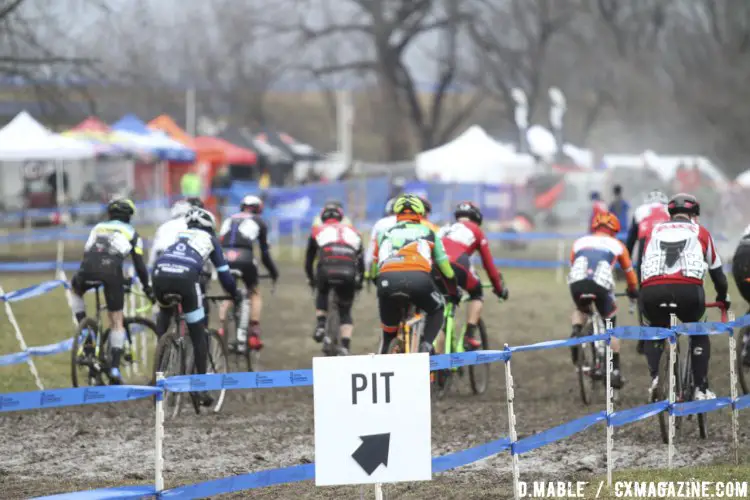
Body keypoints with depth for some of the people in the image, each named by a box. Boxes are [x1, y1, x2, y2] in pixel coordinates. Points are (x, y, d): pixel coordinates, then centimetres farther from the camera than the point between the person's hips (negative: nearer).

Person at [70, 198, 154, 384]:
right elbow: (139, 265, 20)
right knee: (117, 322, 9)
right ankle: (115, 368, -2)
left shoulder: (98, 228, 34)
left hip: (88, 268, 2)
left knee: (75, 290, 37)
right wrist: (148, 288, 31)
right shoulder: (131, 233, 25)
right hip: (111, 268, -2)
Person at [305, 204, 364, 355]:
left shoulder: (318, 231, 26)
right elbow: (361, 260, 33)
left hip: (327, 269, -1)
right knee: (345, 313, 16)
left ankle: (320, 326, 13)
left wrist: (310, 279, 48)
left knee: (322, 293, 33)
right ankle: (345, 347, -2)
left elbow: (309, 259, 32)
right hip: (348, 273, 1)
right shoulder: (353, 232, 31)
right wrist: (359, 281, 47)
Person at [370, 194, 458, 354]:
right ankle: (426, 347, 7)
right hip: (418, 279, -1)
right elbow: (444, 265, 38)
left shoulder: (386, 234, 33)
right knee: (436, 311, 28)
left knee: (389, 329, 24)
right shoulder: (428, 233, 30)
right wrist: (453, 293, 53)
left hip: (388, 280, 1)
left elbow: (375, 266, 35)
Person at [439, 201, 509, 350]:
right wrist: (499, 288, 37)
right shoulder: (475, 230, 25)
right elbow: (488, 263, 26)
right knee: (476, 293, 25)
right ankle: (470, 337, 11)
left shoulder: (445, 229, 37)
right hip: (457, 265, -3)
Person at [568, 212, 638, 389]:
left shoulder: (580, 242, 32)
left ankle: (576, 331, 7)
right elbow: (629, 271, 41)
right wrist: (633, 291, 61)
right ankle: (615, 371, 16)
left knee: (581, 310, 37)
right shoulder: (616, 245, 28)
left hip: (577, 283, 2)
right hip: (601, 286, -2)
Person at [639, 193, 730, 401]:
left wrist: (643, 300, 52)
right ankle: (701, 389, 15)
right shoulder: (699, 232, 26)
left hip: (652, 290, 1)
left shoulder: (656, 231, 30)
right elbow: (716, 270, 34)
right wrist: (723, 297, 52)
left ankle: (655, 376, 7)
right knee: (699, 333, 25)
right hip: (688, 289, -1)